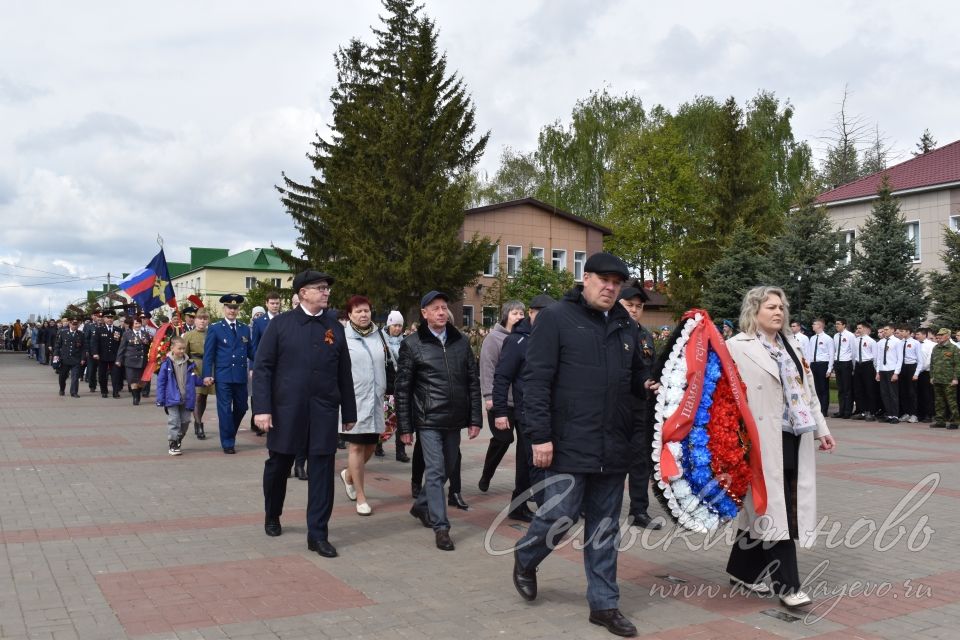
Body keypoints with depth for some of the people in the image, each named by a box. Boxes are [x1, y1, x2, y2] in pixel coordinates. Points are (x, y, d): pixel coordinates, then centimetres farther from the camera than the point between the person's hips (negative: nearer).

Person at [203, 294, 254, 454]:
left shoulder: (245, 329, 12)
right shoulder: (215, 329, 2)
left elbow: (250, 351, 11)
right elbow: (208, 354, -1)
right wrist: (207, 374, -11)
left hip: (241, 376, 4)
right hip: (223, 376, -4)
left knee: (241, 407, 10)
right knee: (225, 409, -1)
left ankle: (230, 434, 33)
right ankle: (228, 443, 8)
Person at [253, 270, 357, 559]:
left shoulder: (335, 328, 6)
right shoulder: (280, 324, -1)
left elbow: (344, 374, 8)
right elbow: (262, 367, -4)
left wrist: (349, 413, 8)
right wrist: (262, 408, -12)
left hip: (324, 411, 2)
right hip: (286, 409, -1)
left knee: (322, 471, 0)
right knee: (278, 465, 14)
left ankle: (317, 534, 9)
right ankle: (272, 516, 39)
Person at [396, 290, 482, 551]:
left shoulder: (461, 341, 7)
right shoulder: (412, 344, -4)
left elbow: (473, 382, 9)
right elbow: (402, 388, -2)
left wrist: (475, 419, 4)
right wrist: (405, 427, -4)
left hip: (454, 421, 5)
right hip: (428, 420, -5)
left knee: (448, 468, 15)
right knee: (435, 471, -6)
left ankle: (421, 506, 37)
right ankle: (440, 527, 1)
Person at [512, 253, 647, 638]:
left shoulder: (627, 327, 13)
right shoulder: (556, 318, -4)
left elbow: (637, 377, 24)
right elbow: (535, 379, -10)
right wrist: (540, 435, -15)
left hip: (613, 448, 5)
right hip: (568, 445, -5)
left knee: (604, 527, 11)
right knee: (560, 516, -3)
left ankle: (604, 604, 22)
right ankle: (525, 559, 29)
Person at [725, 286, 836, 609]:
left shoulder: (791, 344, 17)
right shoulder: (738, 347, -7)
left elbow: (807, 391, 20)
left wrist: (821, 429, 17)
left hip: (794, 438, 7)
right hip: (765, 441, -7)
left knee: (762, 508, 12)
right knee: (775, 508, -5)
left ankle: (742, 570, 24)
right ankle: (787, 584, 2)